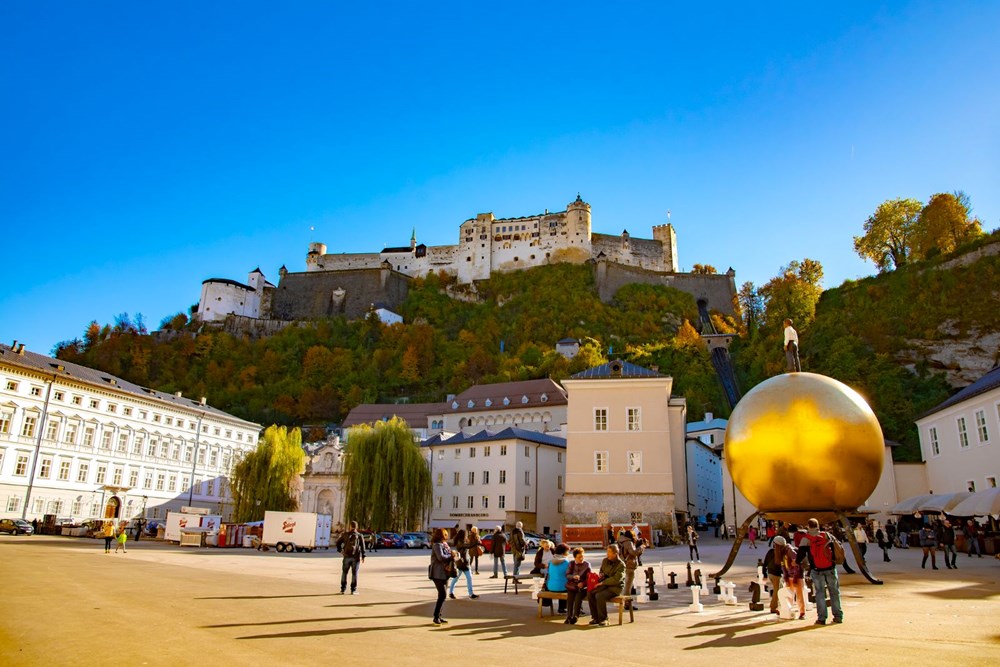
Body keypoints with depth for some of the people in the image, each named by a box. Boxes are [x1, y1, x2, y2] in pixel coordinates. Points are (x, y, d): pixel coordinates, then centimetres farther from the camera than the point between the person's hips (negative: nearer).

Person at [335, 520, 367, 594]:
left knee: (344, 573, 12)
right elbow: (362, 546, -3)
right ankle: (353, 590, 3)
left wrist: (339, 550, 23)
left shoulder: (345, 534, 3)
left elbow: (338, 542, 9)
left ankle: (343, 589, 12)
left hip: (347, 556, 1)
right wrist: (363, 556, 0)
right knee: (354, 573, 4)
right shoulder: (359, 536, 1)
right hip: (356, 557, -1)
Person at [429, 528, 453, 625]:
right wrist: (451, 556, -11)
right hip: (438, 573, -9)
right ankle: (436, 616, -5)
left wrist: (453, 555, -8)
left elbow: (450, 554, 15)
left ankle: (439, 615, 19)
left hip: (444, 573, 9)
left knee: (442, 595, 12)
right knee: (442, 595, -11)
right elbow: (441, 557, -24)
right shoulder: (437, 545, -13)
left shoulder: (445, 545, 16)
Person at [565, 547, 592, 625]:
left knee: (578, 596, -29)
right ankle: (569, 616, -17)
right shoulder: (571, 564, 10)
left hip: (582, 586, -1)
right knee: (570, 596, -27)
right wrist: (573, 576, -16)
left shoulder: (587, 565, 4)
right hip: (572, 585, 2)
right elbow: (567, 575, 5)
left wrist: (583, 583, -17)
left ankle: (575, 616, -20)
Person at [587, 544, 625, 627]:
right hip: (605, 585, 7)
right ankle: (595, 618, -10)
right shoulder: (605, 561, 11)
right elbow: (601, 571, 28)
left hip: (615, 587, -7)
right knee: (590, 593, -20)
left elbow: (616, 579, -19)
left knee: (599, 596, -31)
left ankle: (603, 619, -16)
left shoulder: (621, 565, -9)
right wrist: (600, 574, 3)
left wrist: (602, 583, -20)